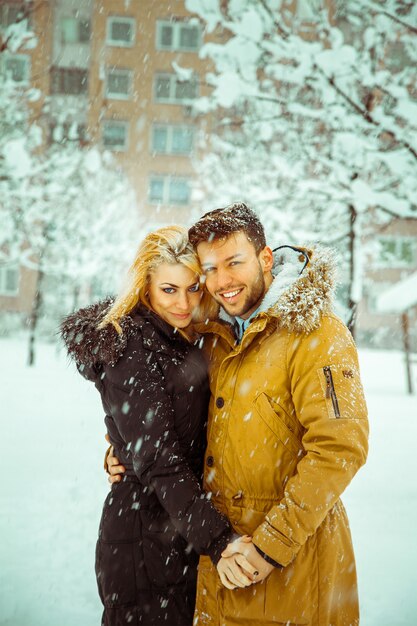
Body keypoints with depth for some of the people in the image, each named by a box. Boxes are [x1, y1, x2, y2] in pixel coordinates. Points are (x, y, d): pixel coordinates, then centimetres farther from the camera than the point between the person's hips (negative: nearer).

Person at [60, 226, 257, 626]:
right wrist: (217, 539, -31)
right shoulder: (131, 348, -18)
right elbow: (157, 461, -24)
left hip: (185, 526, 9)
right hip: (145, 536, -8)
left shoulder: (181, 341, 10)